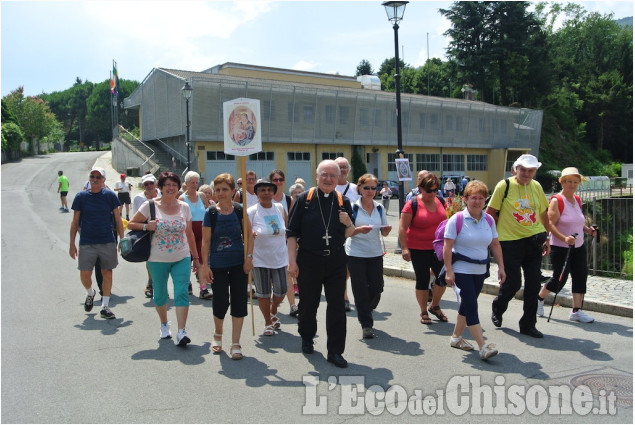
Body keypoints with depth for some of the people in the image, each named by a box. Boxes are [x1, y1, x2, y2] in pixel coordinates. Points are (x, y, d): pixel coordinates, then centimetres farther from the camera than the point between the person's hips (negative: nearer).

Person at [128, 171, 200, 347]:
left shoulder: (184, 207, 4)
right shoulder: (150, 205, -3)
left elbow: (189, 234, 11)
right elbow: (131, 224, 2)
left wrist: (195, 257, 12)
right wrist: (146, 226, -18)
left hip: (181, 258, 1)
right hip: (158, 260, -1)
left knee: (182, 293, -10)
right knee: (160, 294, 13)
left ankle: (181, 332, -9)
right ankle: (164, 324, 36)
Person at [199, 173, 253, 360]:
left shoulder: (239, 210, -2)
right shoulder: (210, 213, -3)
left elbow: (249, 235, 2)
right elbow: (206, 241, -1)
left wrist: (249, 257, -6)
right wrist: (205, 265, -3)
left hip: (238, 263, 1)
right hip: (218, 264, 0)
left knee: (239, 301, 1)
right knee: (220, 302, 4)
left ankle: (235, 344, 13)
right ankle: (217, 335, 34)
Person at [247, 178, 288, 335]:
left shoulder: (279, 208, 2)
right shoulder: (251, 212, -9)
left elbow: (286, 227, 17)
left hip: (279, 257, 3)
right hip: (260, 259, -3)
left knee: (281, 290, 5)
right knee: (263, 293, 4)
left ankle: (273, 312, 37)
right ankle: (268, 323, 24)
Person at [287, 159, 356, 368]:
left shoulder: (343, 202, 5)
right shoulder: (304, 199, -3)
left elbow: (348, 235, 10)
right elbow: (292, 233, -3)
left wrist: (349, 224, -12)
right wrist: (292, 260, -8)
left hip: (336, 261, 2)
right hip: (309, 261, -1)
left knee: (337, 306, 2)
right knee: (308, 304, 13)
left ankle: (335, 351, 12)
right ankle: (307, 338, 39)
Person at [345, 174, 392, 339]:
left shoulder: (380, 208, 8)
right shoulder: (353, 207, -4)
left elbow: (384, 233, 12)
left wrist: (387, 230, -11)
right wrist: (359, 230, -25)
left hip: (375, 254, 4)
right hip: (356, 255, -4)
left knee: (377, 288, 7)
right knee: (361, 291, 0)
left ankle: (366, 311, 37)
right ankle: (366, 325, 12)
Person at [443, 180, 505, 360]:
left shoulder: (489, 220, 6)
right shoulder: (457, 219, -12)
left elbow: (495, 245, 13)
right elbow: (447, 246, -13)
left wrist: (501, 267, 8)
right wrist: (449, 271, -17)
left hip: (480, 270, 6)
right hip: (462, 270, -6)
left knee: (467, 304, 14)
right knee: (472, 306, -10)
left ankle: (456, 337, 30)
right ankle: (483, 347, -10)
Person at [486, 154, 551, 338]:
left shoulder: (536, 187, 7)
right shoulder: (504, 185, -7)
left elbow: (543, 214, 16)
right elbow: (490, 212, -4)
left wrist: (546, 238, 14)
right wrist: (495, 235, -4)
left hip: (534, 240, 5)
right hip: (510, 241, -4)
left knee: (533, 284, 5)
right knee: (512, 283, -2)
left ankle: (528, 325, 19)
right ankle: (497, 309, 29)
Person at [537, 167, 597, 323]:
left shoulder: (577, 200, 10)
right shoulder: (556, 201, -13)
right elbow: (551, 224, -18)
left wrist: (587, 229, 4)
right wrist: (564, 238, -30)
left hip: (578, 247, 7)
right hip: (560, 247, -7)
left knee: (580, 276, 3)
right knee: (559, 279, -3)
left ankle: (576, 311, 10)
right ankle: (539, 299, 22)